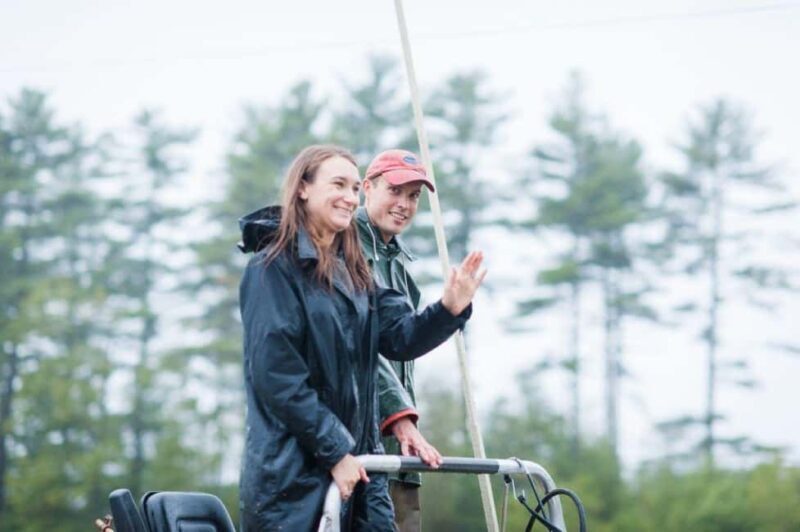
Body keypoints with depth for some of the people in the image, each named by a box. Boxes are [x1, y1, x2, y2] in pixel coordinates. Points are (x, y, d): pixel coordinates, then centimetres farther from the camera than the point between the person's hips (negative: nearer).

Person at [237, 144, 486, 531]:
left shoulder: (353, 272, 16)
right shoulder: (274, 268, -8)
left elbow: (401, 337, 5)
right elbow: (276, 376, -15)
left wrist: (450, 309, -14)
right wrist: (335, 452, -16)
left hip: (354, 464, 7)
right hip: (291, 474, -7)